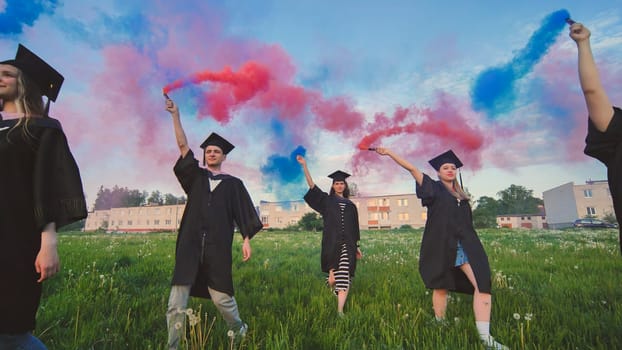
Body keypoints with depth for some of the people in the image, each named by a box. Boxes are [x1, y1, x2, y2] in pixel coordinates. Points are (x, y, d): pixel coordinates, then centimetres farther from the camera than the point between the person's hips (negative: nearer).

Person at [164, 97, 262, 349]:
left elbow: (244, 214, 4)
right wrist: (175, 115, 3)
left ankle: (239, 330, 31)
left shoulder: (233, 184, 9)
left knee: (221, 297, 4)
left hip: (217, 247, -2)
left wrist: (246, 240, -6)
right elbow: (183, 146, 8)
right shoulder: (196, 177, 15)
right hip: (190, 245, 3)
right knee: (176, 302, -2)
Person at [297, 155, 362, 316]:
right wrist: (304, 165, -14)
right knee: (333, 276, 5)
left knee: (344, 277, -7)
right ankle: (335, 291, 37)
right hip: (331, 243, -1)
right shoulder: (327, 201, 7)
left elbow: (354, 228, 17)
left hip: (347, 244, 1)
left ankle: (340, 310, -8)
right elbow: (311, 185, -5)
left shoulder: (350, 205, 14)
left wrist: (357, 247, 13)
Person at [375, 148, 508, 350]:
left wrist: (472, 246, 20)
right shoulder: (435, 188, 6)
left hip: (465, 245, 5)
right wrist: (389, 153, -7)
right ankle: (440, 325, 20)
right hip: (442, 246, -4)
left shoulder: (461, 195, 21)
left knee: (483, 284, -10)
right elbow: (412, 169, -2)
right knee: (441, 286, 3)